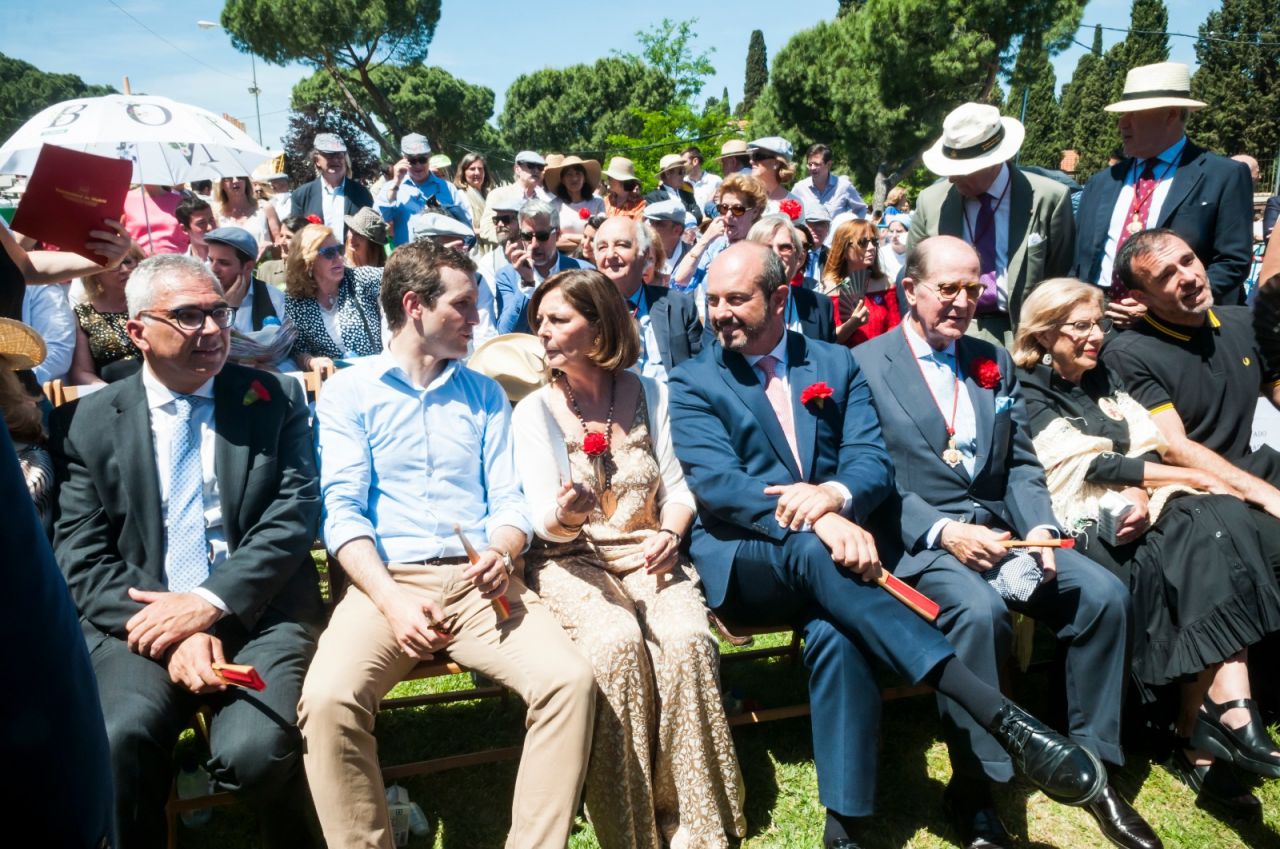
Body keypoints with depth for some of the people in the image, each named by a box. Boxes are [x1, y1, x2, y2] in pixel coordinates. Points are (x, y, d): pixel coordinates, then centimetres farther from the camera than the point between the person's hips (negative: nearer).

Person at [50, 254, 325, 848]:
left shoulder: (275, 399, 8)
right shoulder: (86, 423, 8)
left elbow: (296, 514, 0)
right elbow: (82, 559, 2)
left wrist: (209, 602, -13)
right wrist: (174, 633, -14)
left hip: (260, 611, 0)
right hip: (140, 619, 1)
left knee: (255, 749, -25)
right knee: (119, 740, -29)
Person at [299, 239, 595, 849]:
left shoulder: (485, 394, 17)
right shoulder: (348, 391, 8)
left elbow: (507, 500, 10)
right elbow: (342, 510, -3)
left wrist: (502, 554, -14)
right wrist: (391, 598, -19)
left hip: (479, 581, 2)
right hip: (386, 581, -2)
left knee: (571, 680, -22)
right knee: (327, 699, -29)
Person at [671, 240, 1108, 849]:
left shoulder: (836, 365, 12)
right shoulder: (693, 382, 3)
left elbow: (873, 462, 2)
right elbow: (714, 483, -12)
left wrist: (836, 494, -24)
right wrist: (816, 522, -29)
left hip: (821, 553, 2)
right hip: (738, 561, -2)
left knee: (832, 628, -33)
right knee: (814, 555, -36)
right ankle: (1000, 715, -42)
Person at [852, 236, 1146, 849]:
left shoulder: (995, 362, 17)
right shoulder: (865, 365, -2)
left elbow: (1021, 465, 15)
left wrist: (1038, 527, -4)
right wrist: (943, 532, -19)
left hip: (999, 529, 6)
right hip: (918, 540, -6)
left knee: (1104, 592, -15)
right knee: (979, 607, -33)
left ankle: (1092, 763, 3)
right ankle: (974, 788, -15)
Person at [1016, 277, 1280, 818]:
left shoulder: (1104, 378, 20)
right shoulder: (1030, 394, -1)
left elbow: (1145, 447, 10)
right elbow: (1093, 466, -9)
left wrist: (1140, 492, -12)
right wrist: (1196, 478, -6)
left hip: (1134, 510, 6)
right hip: (1086, 522, -6)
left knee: (1225, 520, -23)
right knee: (1209, 535, -27)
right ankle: (1227, 711, -25)